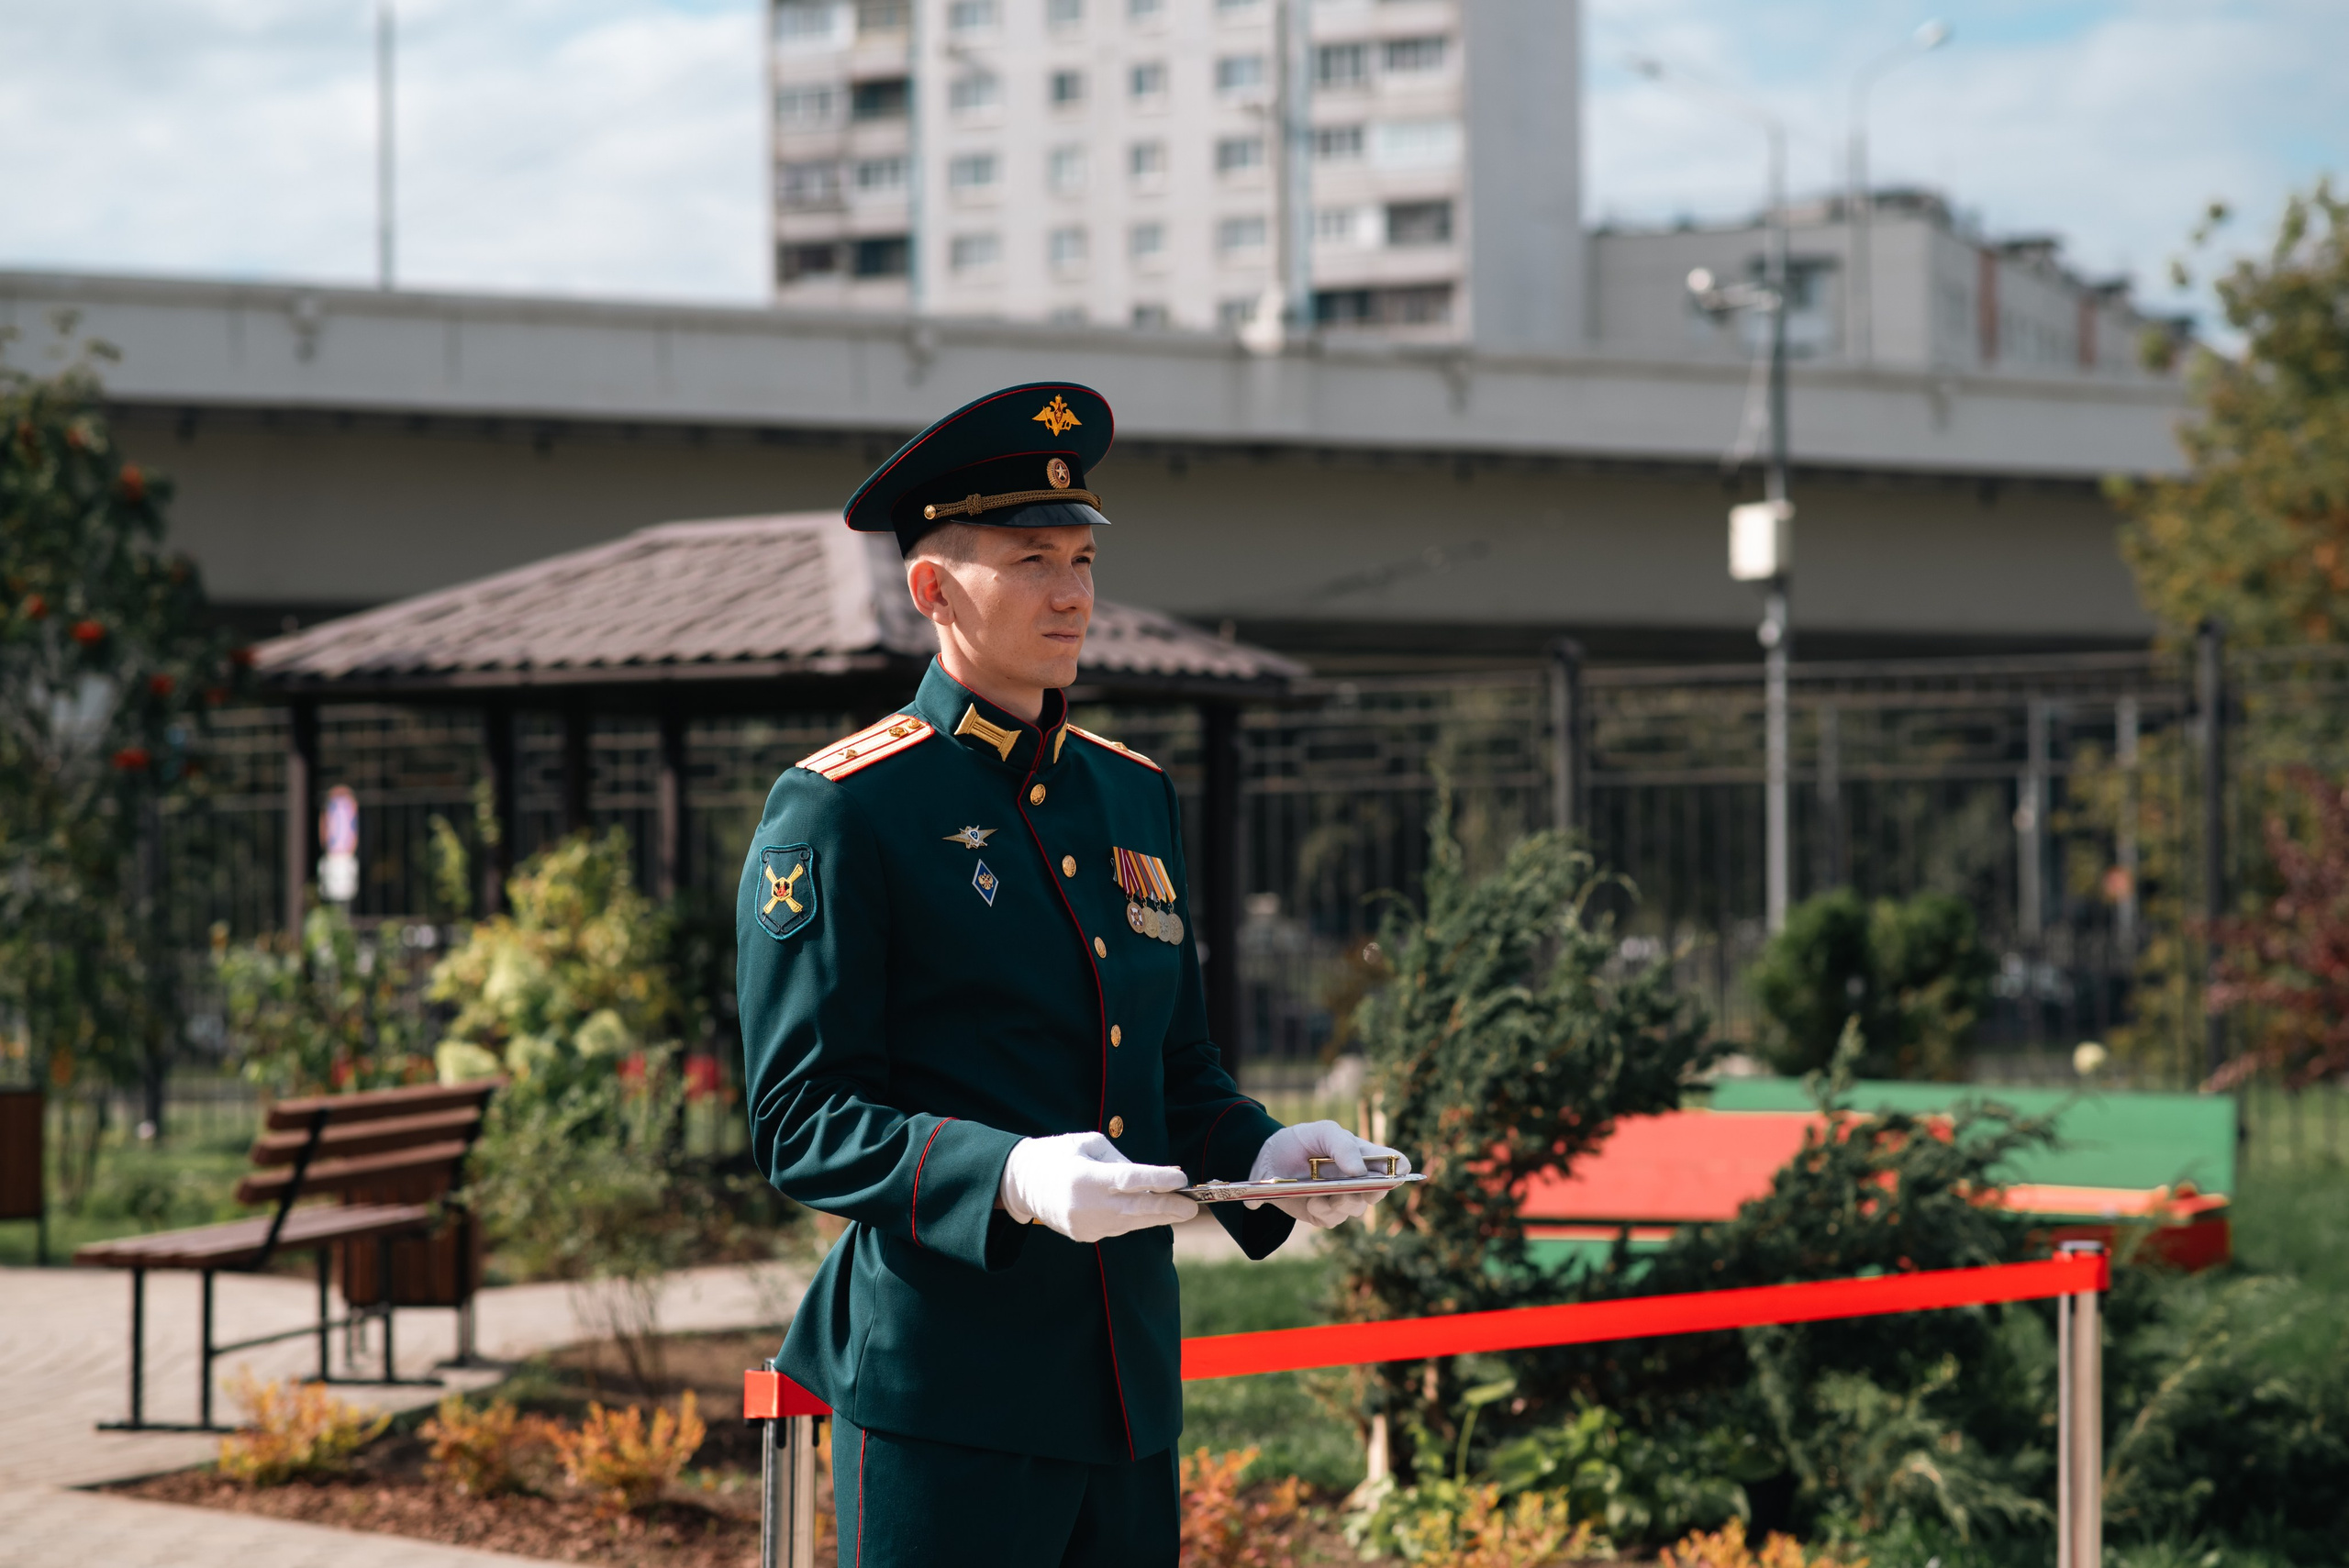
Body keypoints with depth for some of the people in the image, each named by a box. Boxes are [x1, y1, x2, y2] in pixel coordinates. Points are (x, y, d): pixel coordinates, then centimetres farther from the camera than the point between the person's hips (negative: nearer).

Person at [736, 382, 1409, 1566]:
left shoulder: (1135, 798, 15)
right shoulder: (838, 813, -6)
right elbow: (801, 1125, -12)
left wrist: (1263, 1157, 0)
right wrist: (1012, 1178, -27)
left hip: (1132, 1383, 7)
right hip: (944, 1398, -6)